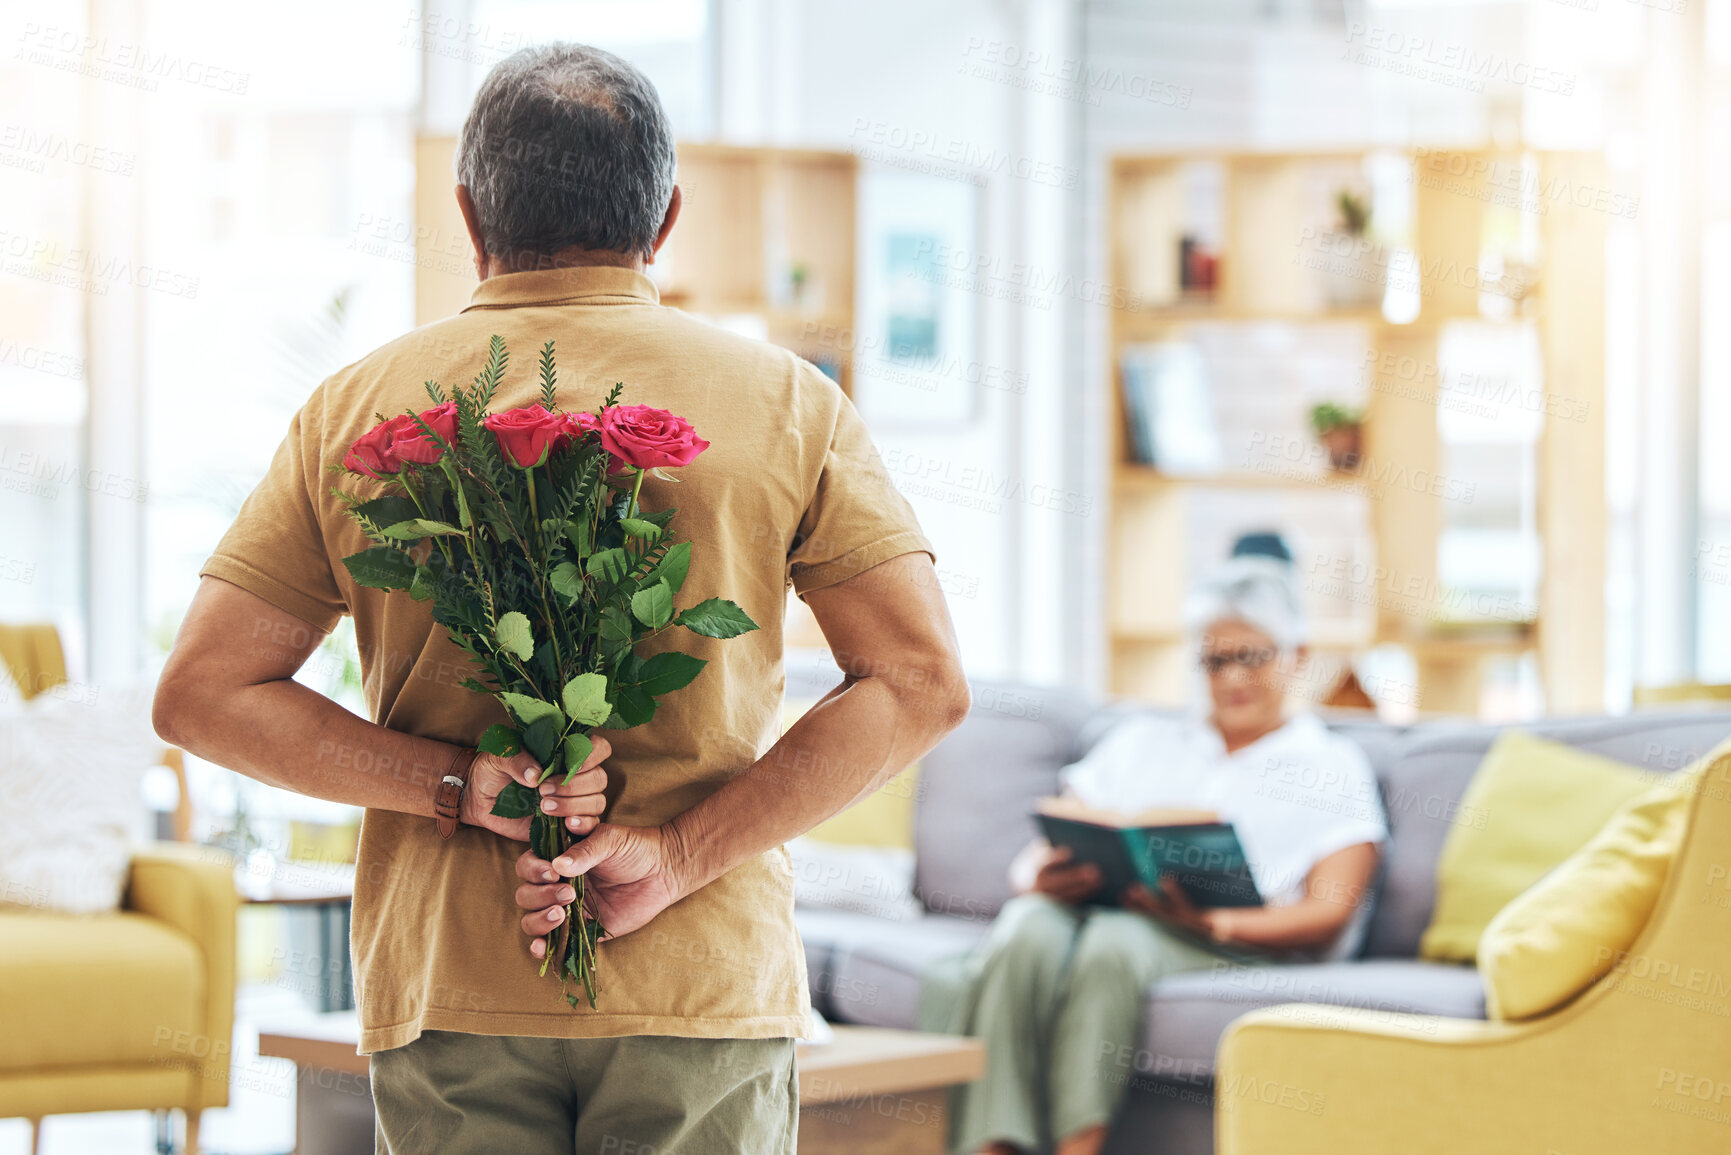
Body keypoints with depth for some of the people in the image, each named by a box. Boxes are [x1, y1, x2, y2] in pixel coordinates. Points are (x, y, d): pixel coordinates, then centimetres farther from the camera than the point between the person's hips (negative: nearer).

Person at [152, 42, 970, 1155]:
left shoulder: (357, 411, 4)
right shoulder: (785, 401, 1)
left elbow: (202, 694, 1)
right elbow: (922, 682, -6)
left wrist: (457, 781, -7)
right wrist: (680, 854, -11)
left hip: (446, 986, 1)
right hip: (710, 982, -1)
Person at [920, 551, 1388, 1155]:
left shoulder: (1332, 764, 18)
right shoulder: (1140, 740, 28)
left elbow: (1330, 914, 2)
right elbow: (1032, 859, 19)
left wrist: (1209, 921, -17)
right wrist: (1043, 877, -9)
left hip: (1242, 945, -3)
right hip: (1097, 911, 3)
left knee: (1117, 940, -36)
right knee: (1029, 927, -33)